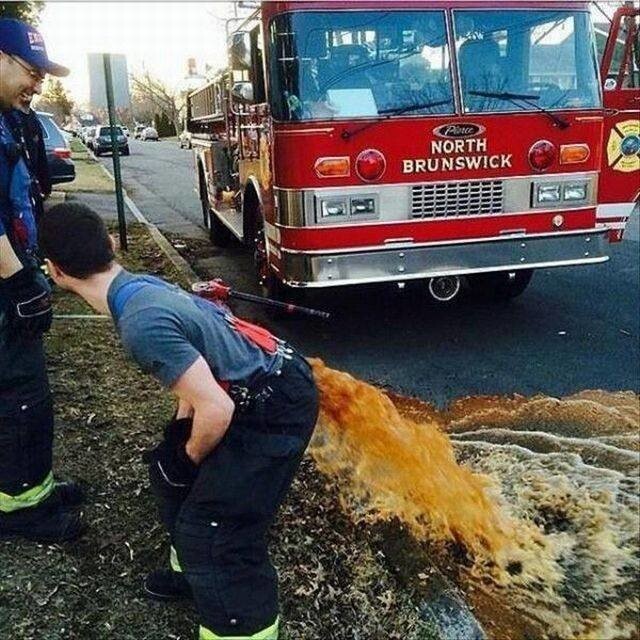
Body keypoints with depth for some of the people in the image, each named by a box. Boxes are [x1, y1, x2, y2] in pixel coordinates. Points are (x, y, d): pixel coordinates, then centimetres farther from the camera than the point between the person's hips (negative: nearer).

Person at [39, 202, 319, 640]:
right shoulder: (142, 287, 3)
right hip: (260, 387, 10)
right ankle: (198, 568, 42)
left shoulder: (141, 324, -27)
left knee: (214, 530, -8)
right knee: (169, 468, 22)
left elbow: (216, 411, -26)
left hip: (278, 408, -10)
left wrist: (188, 459, -6)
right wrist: (177, 441, 14)